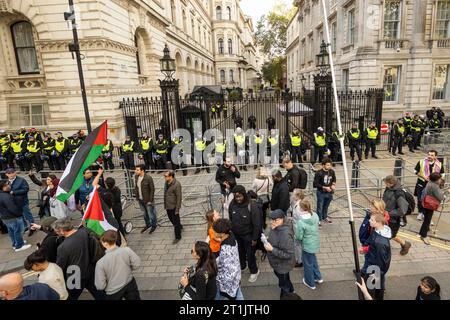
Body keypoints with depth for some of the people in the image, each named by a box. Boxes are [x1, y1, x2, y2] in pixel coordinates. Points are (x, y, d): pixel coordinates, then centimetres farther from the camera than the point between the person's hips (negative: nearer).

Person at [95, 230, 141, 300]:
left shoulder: (100, 263, -23)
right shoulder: (127, 250, -21)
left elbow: (100, 286, -17)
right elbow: (137, 264, -9)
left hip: (114, 292, -1)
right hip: (130, 284, 1)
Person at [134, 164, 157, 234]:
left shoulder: (148, 178, -23)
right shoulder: (136, 177, -4)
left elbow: (152, 189, -18)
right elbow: (136, 187, 9)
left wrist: (150, 200, -18)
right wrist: (136, 196, 8)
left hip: (147, 200, -6)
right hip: (140, 200, 6)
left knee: (151, 214, 11)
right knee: (144, 213, 24)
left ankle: (154, 225, 35)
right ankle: (148, 225, 45)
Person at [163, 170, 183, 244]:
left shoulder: (177, 184, -23)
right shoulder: (166, 183, 1)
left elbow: (179, 197, -20)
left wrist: (177, 209, -18)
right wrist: (165, 205, 15)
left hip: (174, 207, -8)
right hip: (168, 206, 8)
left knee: (176, 222, 7)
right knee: (171, 219, 24)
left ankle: (178, 237, 23)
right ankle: (179, 226, 51)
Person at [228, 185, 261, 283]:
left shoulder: (252, 206, -28)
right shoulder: (232, 204, -14)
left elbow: (256, 224, -19)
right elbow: (230, 219, 2)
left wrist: (254, 238, -14)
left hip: (248, 235, -4)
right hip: (236, 234, 5)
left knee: (250, 254, 9)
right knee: (240, 252, 25)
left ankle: (254, 271, 35)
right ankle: (242, 265, 53)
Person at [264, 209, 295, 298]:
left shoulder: (285, 234, -38)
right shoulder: (276, 227, -11)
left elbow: (288, 254, -33)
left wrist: (272, 249, -35)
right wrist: (267, 240, -5)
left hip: (282, 265, -9)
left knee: (284, 285, 20)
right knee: (280, 276, 36)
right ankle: (290, 290, 64)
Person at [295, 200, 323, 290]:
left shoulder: (301, 222, -31)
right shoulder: (315, 215, -13)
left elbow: (299, 237, -20)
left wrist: (296, 228, -3)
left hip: (307, 245, -6)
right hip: (315, 242, 6)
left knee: (308, 264, 18)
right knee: (313, 259, 31)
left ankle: (310, 283, 38)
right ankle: (318, 277, 47)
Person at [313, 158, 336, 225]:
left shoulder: (332, 172, -4)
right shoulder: (319, 173, -19)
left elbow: (334, 179, 17)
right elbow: (315, 184, -16)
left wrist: (333, 185, -3)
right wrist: (324, 187, -19)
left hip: (329, 193, 5)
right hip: (321, 193, -5)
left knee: (326, 206, 22)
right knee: (320, 207, 5)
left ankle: (325, 217, 42)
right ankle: (319, 220, 20)